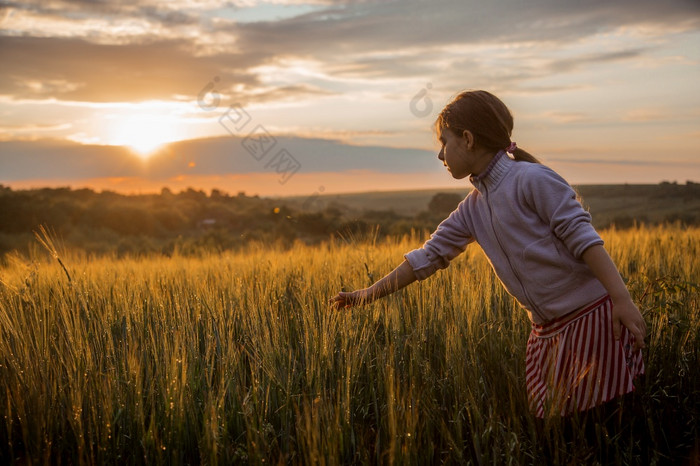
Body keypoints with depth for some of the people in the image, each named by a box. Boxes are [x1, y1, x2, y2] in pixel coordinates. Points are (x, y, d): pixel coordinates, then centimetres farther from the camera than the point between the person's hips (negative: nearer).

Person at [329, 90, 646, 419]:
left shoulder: (531, 179, -12)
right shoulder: (473, 208, 9)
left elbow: (583, 237, -16)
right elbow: (428, 256, 11)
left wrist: (622, 300, -22)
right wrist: (367, 295, 11)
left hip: (592, 316, -7)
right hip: (546, 330, 7)